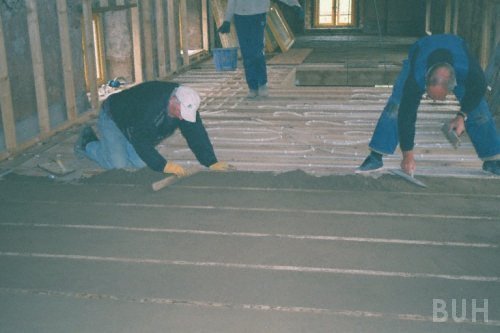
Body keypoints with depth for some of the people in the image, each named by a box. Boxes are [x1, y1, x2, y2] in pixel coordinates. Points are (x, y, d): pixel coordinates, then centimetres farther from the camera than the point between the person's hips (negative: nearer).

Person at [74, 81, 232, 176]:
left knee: (139, 163, -6)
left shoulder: (187, 105, -21)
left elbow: (197, 135, -18)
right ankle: (87, 143, 9)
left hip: (133, 124, 7)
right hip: (112, 117, -7)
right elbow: (141, 140, -41)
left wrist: (211, 162, -27)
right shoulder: (149, 103, -42)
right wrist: (163, 166, -46)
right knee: (118, 163, -16)